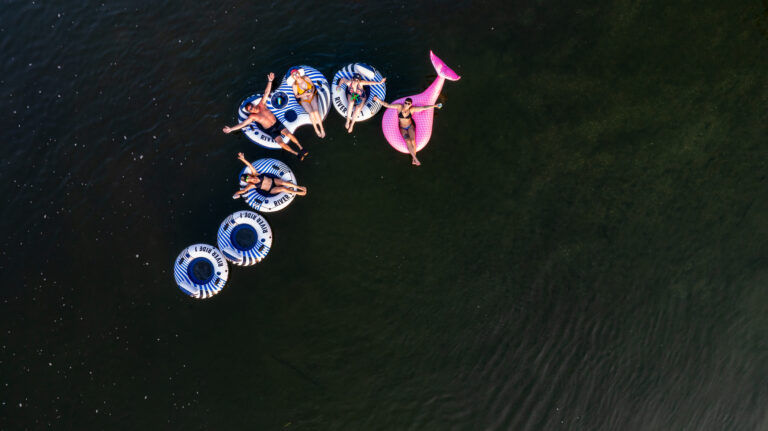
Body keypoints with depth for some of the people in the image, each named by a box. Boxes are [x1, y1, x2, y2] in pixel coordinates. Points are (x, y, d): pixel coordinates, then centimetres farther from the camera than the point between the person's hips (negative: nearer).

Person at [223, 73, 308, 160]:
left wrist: (270, 81, -15)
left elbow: (266, 92, -6)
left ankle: (301, 148, -3)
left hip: (277, 123, 2)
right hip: (271, 130, -2)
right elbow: (242, 124, -9)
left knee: (288, 134, -16)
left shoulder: (261, 105, -1)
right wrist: (230, 129, -18)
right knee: (281, 143, -17)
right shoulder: (252, 117, -5)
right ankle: (297, 154, -9)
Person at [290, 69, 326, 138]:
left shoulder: (306, 78, -10)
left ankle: (322, 129, -15)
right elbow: (296, 96, -7)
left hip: (312, 98, 1)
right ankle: (316, 129, -11)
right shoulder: (295, 85, -14)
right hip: (304, 101, -1)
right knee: (311, 112, -26)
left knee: (316, 111, -23)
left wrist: (312, 93, -17)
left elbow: (313, 86, 3)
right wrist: (305, 94, -23)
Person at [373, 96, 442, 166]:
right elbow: (387, 105, -13)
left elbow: (424, 108, -14)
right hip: (403, 128, 0)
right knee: (408, 141, -25)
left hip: (410, 126, 0)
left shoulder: (412, 109, -13)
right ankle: (416, 159, -23)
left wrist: (435, 106, -17)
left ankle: (413, 160, -21)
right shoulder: (399, 106, -13)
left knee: (412, 140, -27)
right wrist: (379, 100, -23)